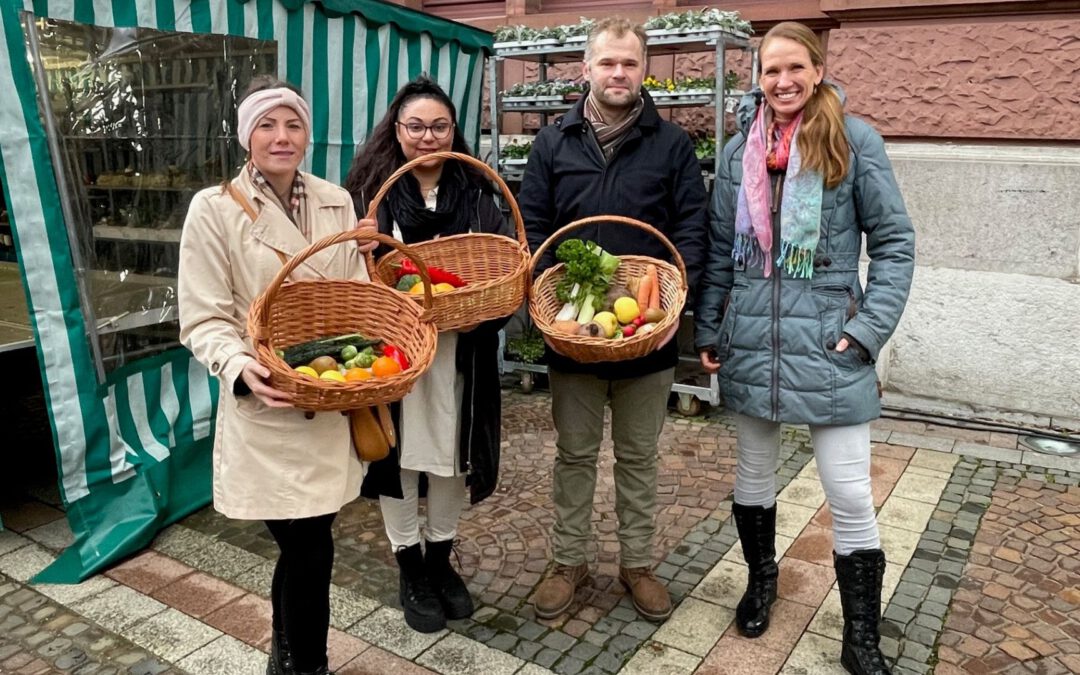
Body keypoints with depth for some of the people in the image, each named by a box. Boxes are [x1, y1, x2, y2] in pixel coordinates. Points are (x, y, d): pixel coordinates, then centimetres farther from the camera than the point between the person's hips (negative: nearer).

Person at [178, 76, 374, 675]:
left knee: (303, 545, 15)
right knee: (309, 549, -2)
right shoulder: (214, 209, -6)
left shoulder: (336, 202, 7)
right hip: (266, 407, -4)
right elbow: (203, 319, -7)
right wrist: (239, 367, -26)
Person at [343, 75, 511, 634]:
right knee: (401, 452, 8)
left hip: (458, 350, 3)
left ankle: (440, 559, 34)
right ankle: (410, 568, 28)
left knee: (450, 451, 13)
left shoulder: (475, 193, 6)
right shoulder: (370, 189, -2)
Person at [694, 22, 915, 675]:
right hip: (751, 342, 4)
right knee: (754, 473, 17)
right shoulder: (740, 149, 8)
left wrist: (869, 328, -11)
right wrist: (707, 330, 8)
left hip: (828, 344, -3)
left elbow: (894, 241, -2)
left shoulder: (855, 140, -3)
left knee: (851, 496, 0)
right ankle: (761, 577, 41)